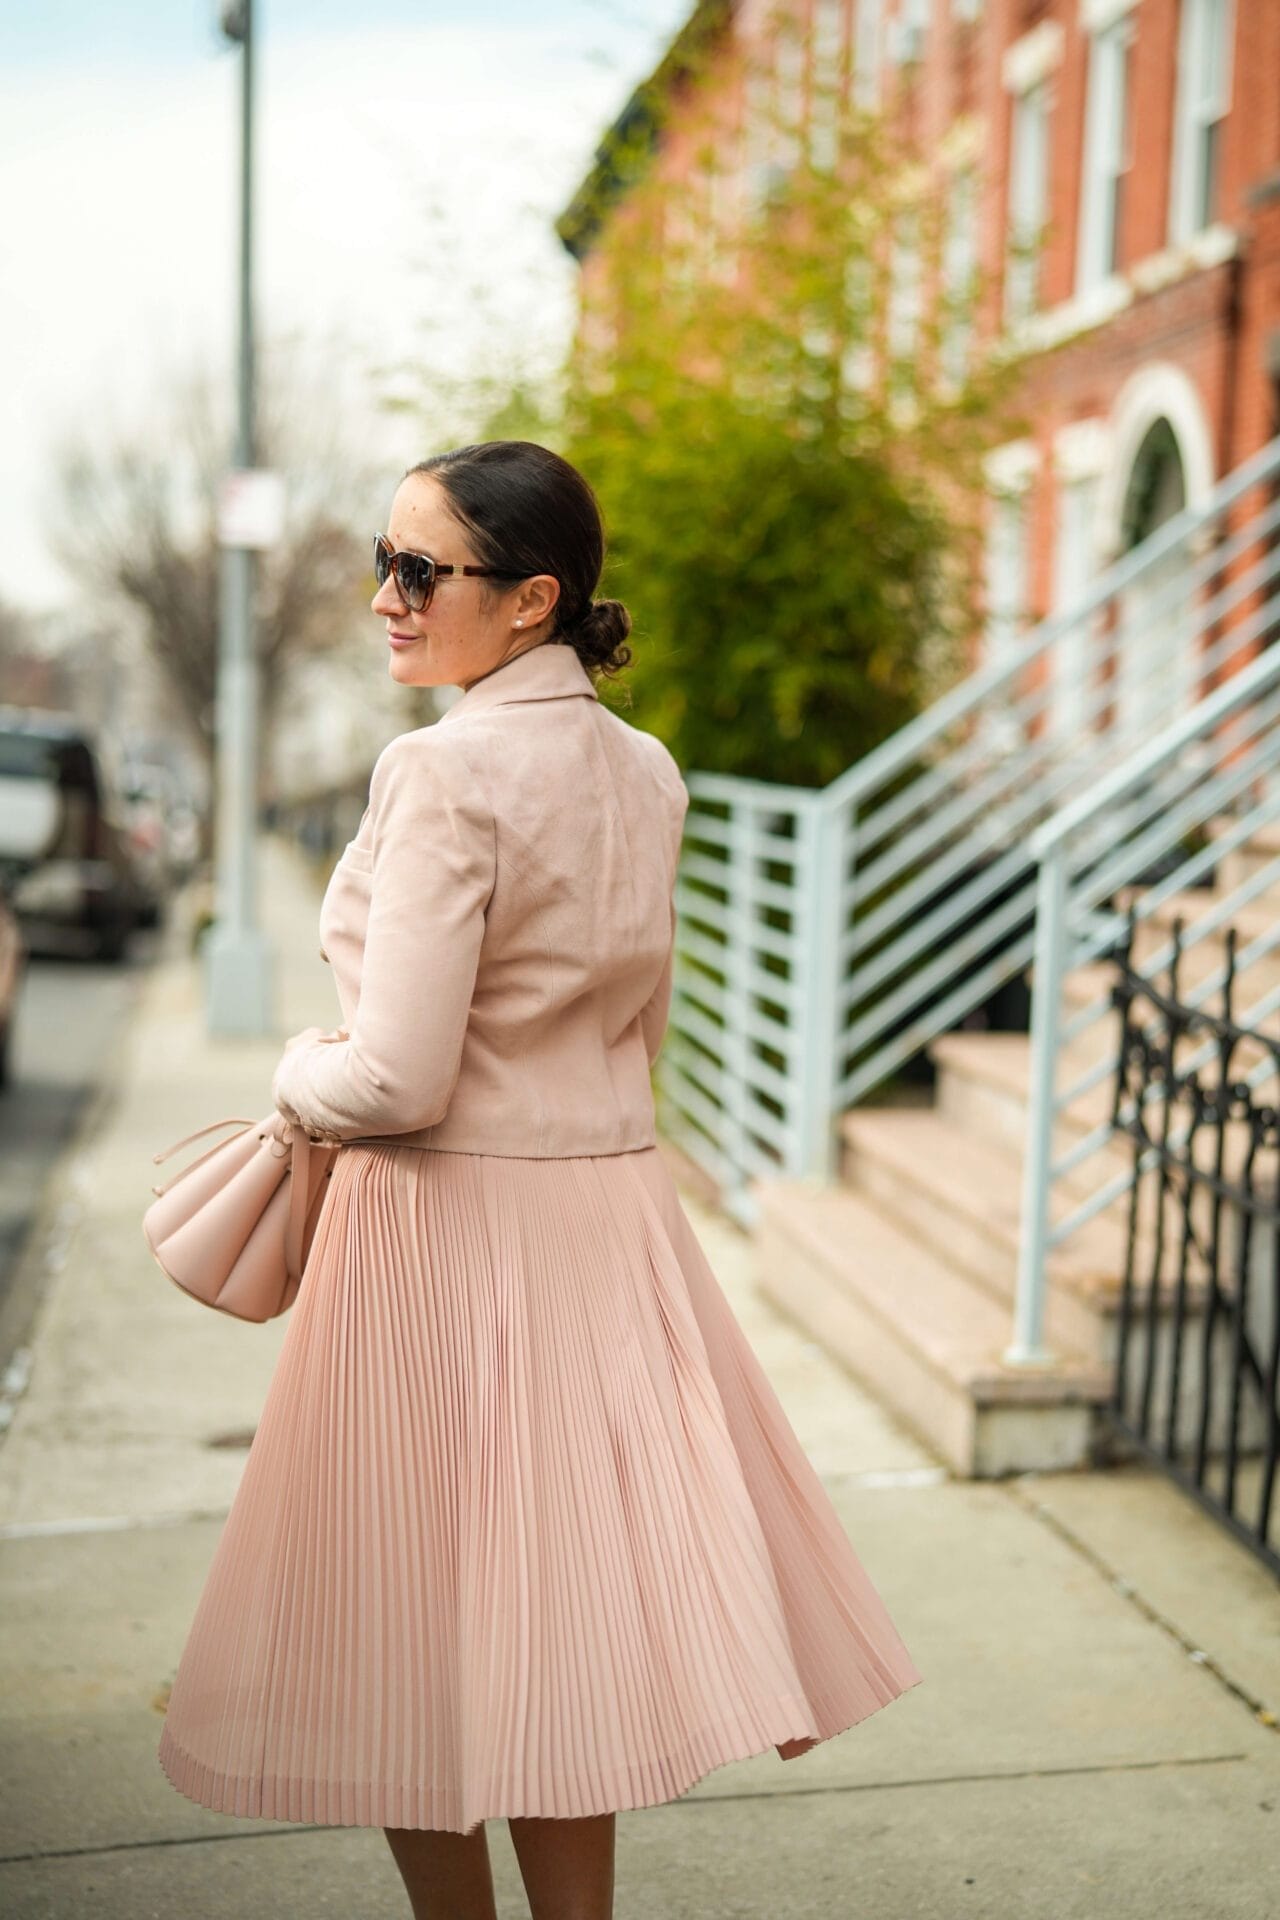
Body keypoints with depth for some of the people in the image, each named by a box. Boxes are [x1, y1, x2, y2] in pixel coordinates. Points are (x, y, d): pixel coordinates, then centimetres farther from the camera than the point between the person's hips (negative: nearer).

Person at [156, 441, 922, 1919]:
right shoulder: (645, 770, 6)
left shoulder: (446, 772, -18)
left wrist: (301, 1076, 0)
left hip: (450, 1228, -7)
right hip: (613, 1205, 8)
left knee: (418, 1627, 10)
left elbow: (395, 1083, -20)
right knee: (556, 1612, 18)